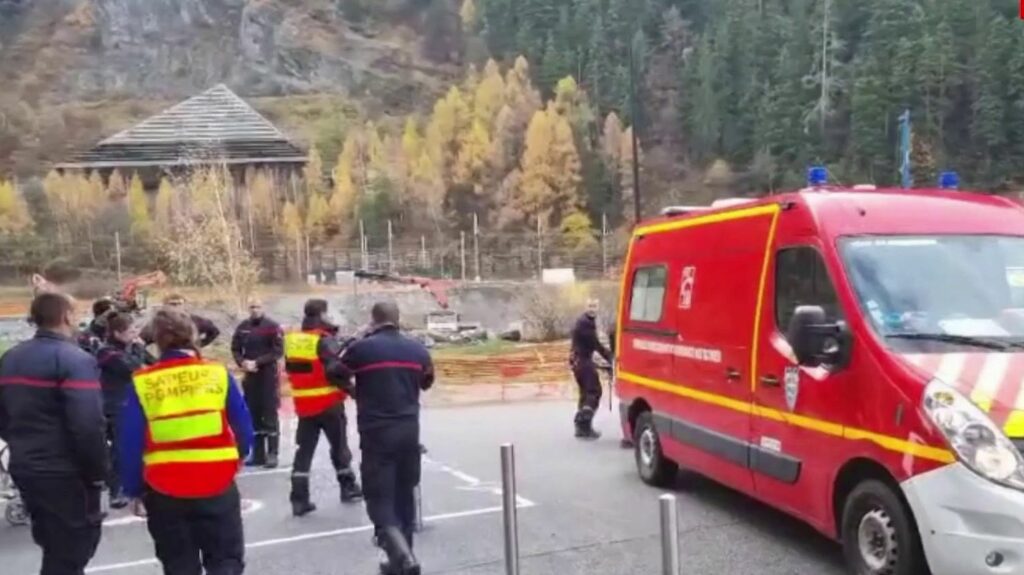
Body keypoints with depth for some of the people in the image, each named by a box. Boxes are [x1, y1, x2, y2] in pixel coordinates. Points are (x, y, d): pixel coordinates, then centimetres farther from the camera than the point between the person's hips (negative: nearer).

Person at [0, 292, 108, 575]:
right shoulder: (75, 360, -17)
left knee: (54, 548, 23)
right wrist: (98, 471, -14)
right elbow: (88, 426, -25)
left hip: (24, 468, 8)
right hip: (65, 473, -8)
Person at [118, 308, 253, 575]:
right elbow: (244, 430, -1)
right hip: (217, 487, -1)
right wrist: (232, 461, 18)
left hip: (164, 492, 1)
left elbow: (129, 445, -4)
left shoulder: (141, 383, -5)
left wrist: (135, 490, 9)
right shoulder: (218, 374, -6)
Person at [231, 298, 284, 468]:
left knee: (270, 416, -4)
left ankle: (272, 454, -1)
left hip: (269, 375, -5)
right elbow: (235, 349, 10)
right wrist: (243, 362, -10)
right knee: (253, 416, 9)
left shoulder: (272, 327, -5)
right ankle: (258, 454, 17)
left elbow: (278, 351, -11)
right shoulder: (242, 327, 9)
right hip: (250, 376, 5)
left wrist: (257, 362, -17)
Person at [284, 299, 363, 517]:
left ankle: (299, 499, 3)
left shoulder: (291, 340, 4)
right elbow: (336, 370, -22)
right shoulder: (325, 340, -15)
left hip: (303, 404, 5)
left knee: (304, 449, 7)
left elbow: (289, 369, 12)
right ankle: (348, 488, 26)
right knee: (339, 446, 13)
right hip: (329, 403, -5)